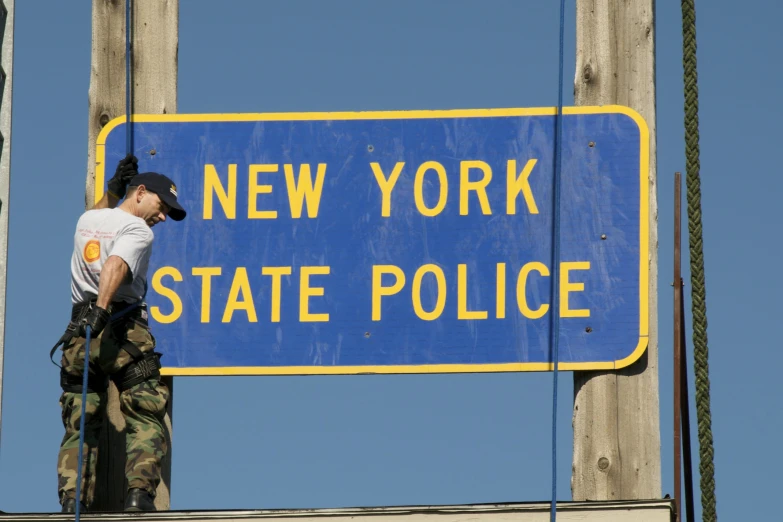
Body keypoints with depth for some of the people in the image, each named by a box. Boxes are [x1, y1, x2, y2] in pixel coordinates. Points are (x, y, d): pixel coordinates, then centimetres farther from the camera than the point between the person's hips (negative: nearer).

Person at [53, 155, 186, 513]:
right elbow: (115, 266, -24)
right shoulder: (138, 230, -5)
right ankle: (139, 493, -17)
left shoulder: (85, 220, 18)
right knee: (145, 420, -3)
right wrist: (100, 311, -34)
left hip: (80, 332, 6)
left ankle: (71, 499, -6)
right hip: (123, 330, -6)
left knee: (79, 425, 6)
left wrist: (113, 188, 45)